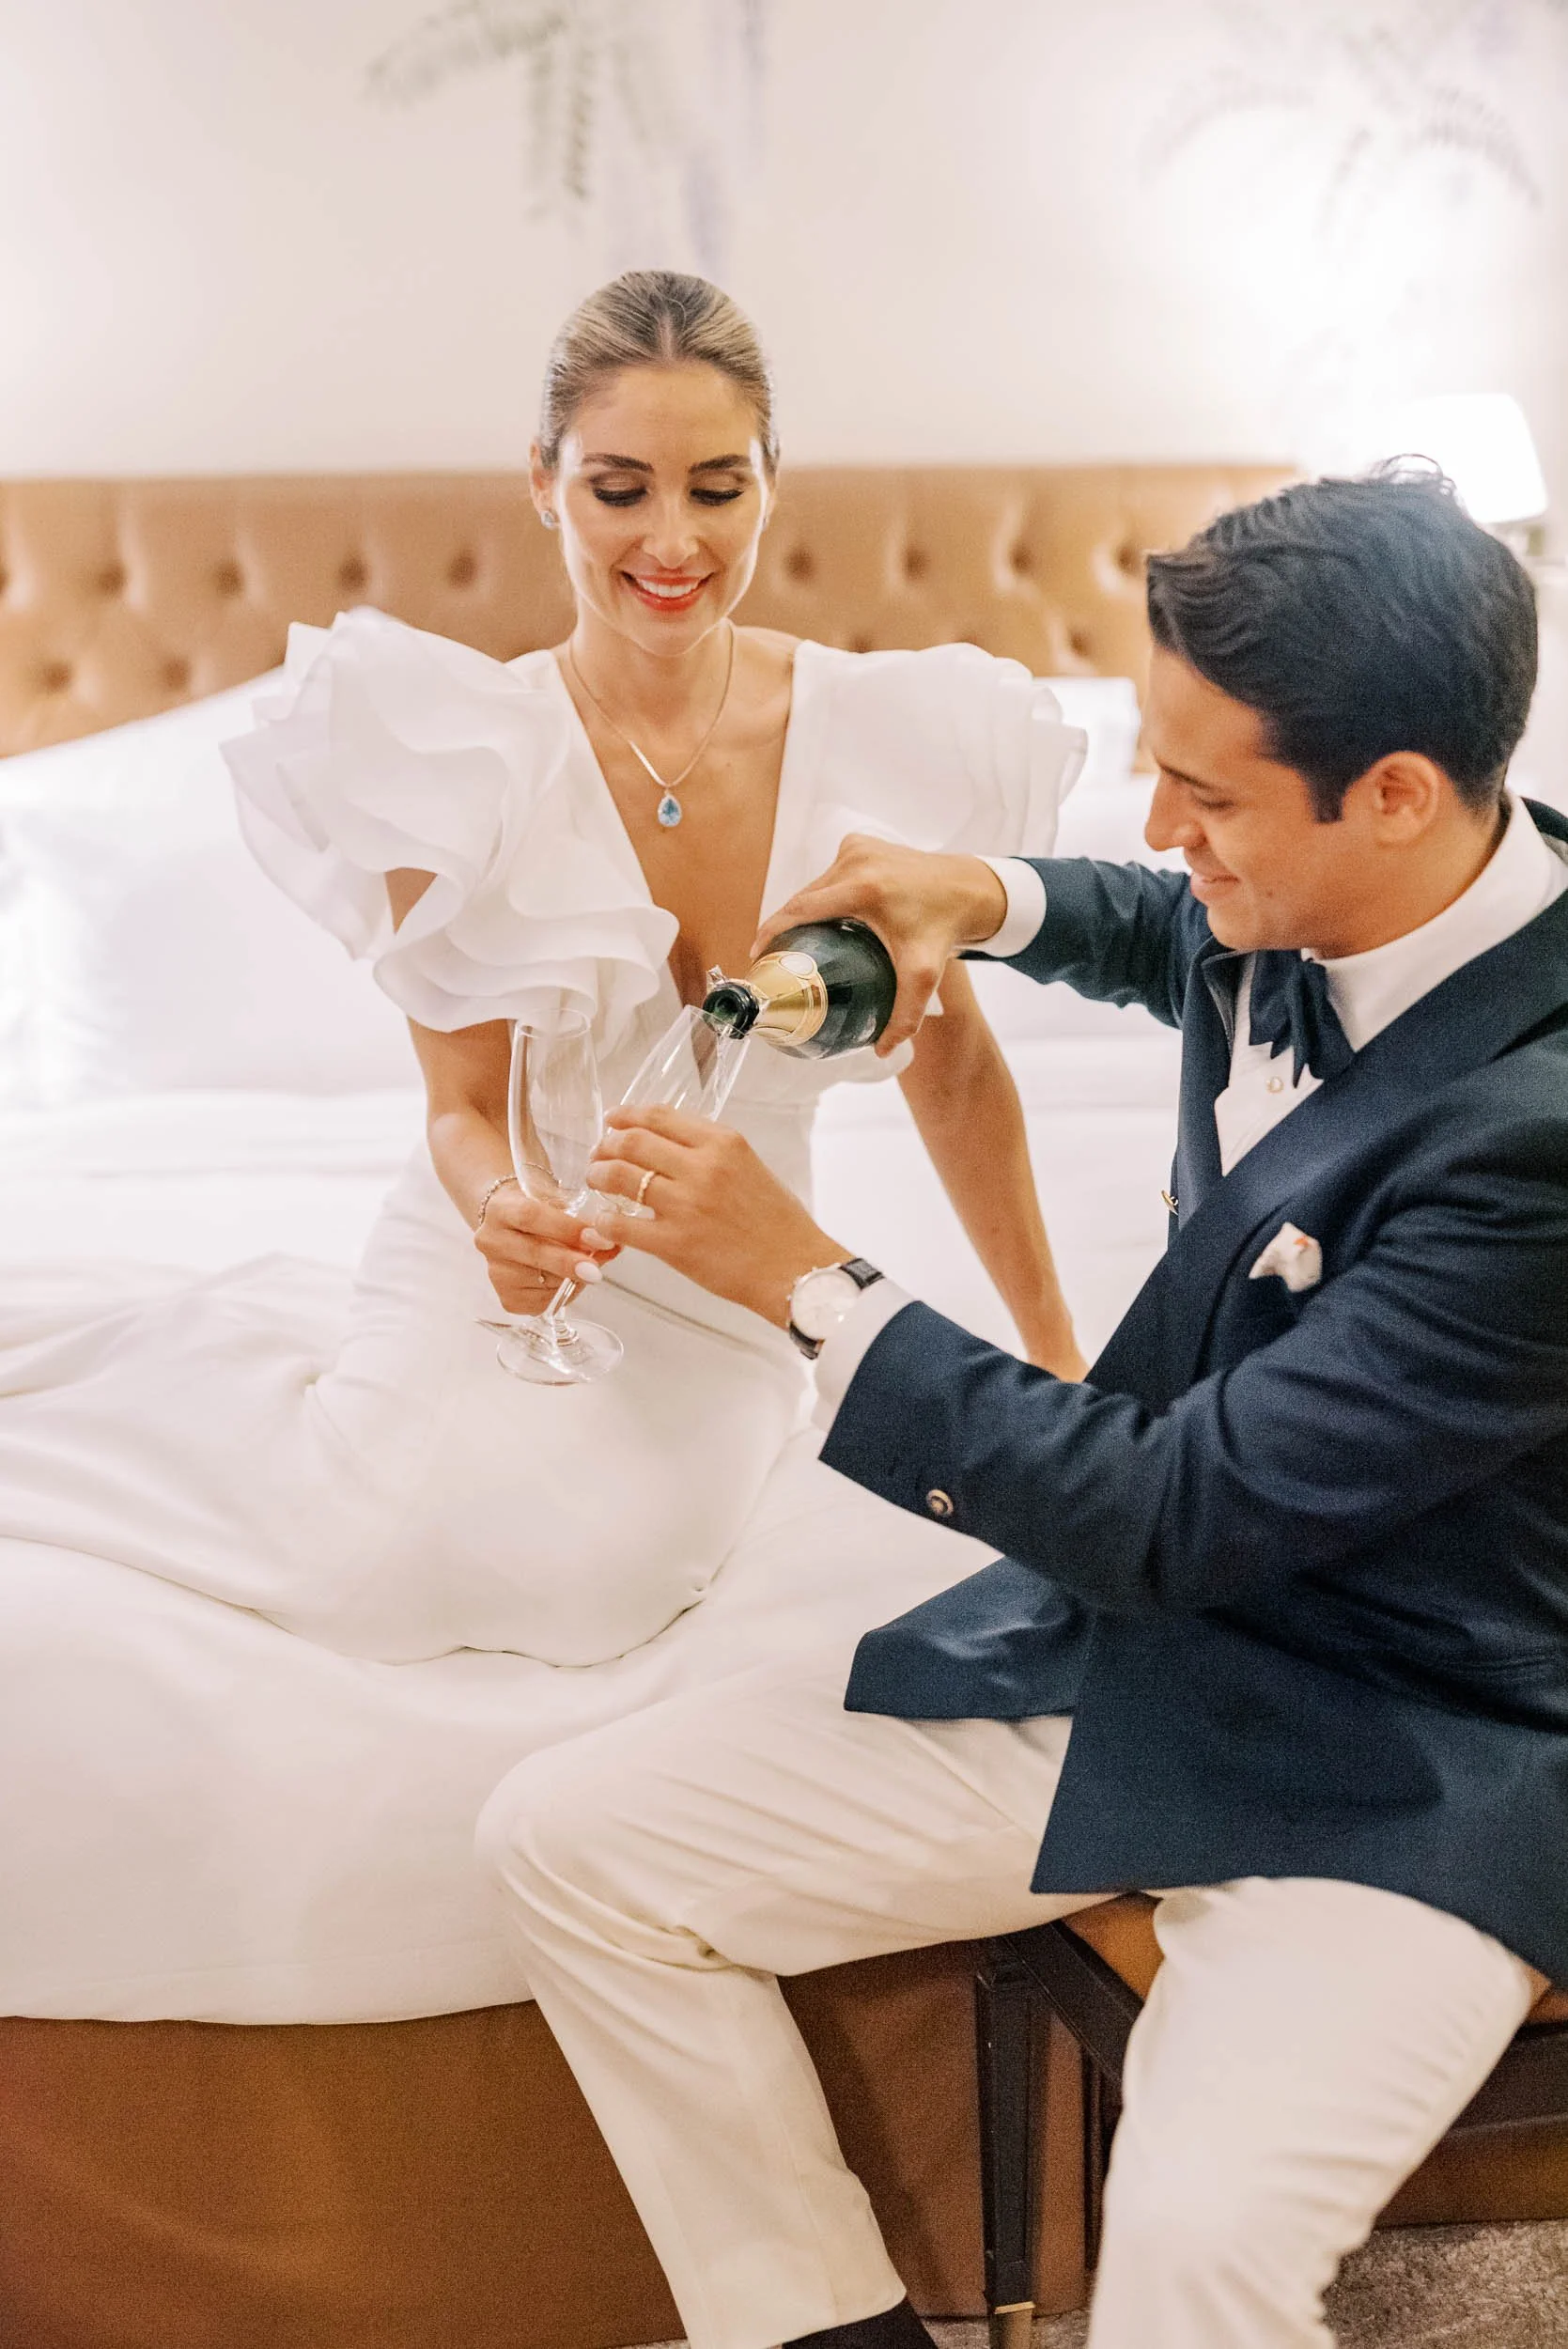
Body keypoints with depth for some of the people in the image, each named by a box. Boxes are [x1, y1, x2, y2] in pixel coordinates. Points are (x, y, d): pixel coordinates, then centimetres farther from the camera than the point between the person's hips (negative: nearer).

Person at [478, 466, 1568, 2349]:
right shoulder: (1306, 904, -4)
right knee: (567, 1838, -1)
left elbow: (1181, 1516, -24)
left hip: (1400, 1767, -7)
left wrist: (808, 1280, -18)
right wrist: (991, 902, 4)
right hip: (1125, 1631, 8)